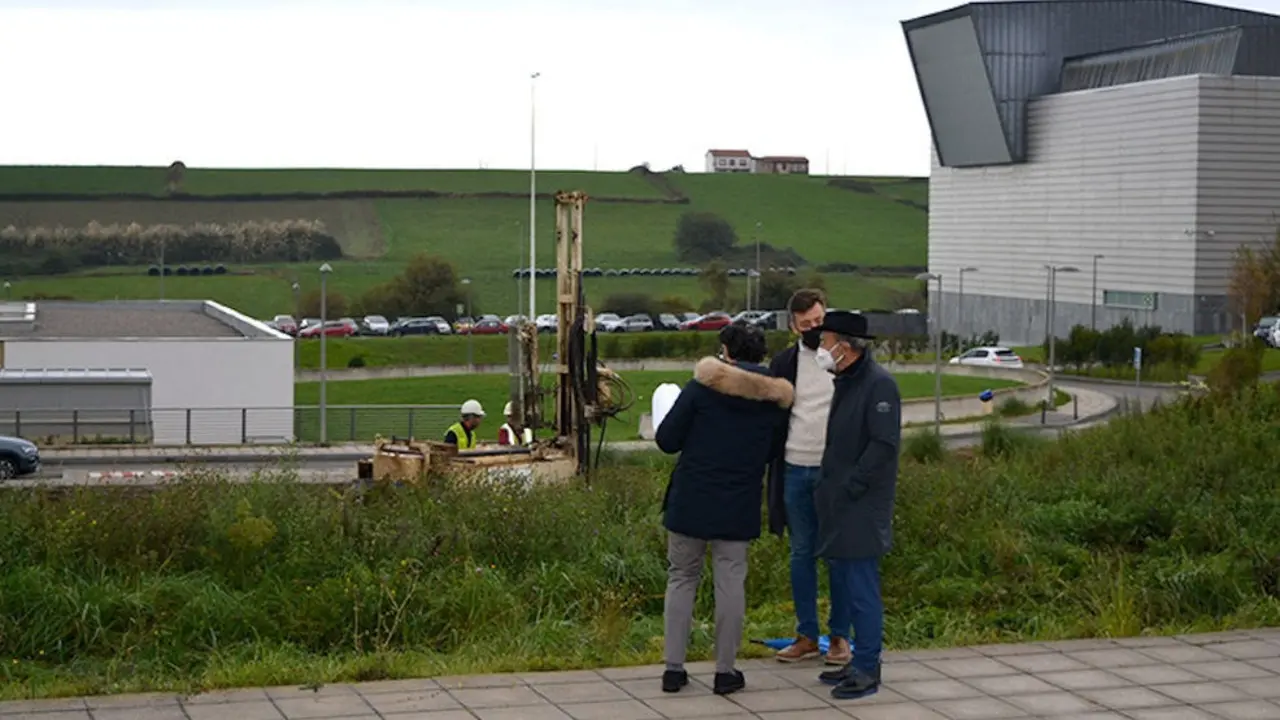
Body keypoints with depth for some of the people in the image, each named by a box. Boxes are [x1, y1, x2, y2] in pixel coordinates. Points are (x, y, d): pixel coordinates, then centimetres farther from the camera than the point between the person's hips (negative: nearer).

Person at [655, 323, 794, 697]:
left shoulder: (701, 387, -9)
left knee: (681, 579, 9)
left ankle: (674, 668, 9)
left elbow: (667, 440, -9)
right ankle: (726, 672, 11)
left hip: (691, 501, -2)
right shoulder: (775, 398, 1)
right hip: (738, 507, 2)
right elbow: (772, 452, 11)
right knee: (731, 583, 7)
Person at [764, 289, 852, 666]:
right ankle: (807, 635, 17)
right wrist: (772, 468, 2)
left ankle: (839, 635, 12)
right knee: (802, 554, 9)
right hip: (796, 470, 3)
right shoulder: (784, 364, 7)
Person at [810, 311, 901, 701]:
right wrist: (828, 487, 13)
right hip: (839, 507, 10)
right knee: (843, 585, 14)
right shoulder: (845, 382, 15)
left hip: (862, 508, -10)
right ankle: (861, 662, 24)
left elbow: (884, 445, -21)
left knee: (861, 588, -5)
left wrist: (850, 488, -20)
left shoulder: (879, 384, -14)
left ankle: (867, 669, 2)